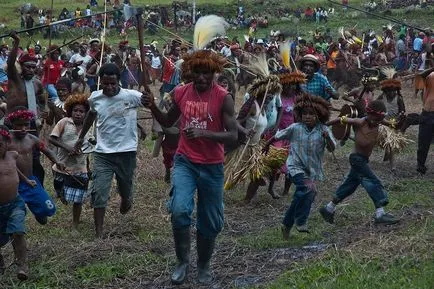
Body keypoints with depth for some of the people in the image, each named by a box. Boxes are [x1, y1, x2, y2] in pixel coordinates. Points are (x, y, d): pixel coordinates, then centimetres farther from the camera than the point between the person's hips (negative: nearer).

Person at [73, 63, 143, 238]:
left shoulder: (131, 96, -11)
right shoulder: (95, 98, 1)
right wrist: (81, 137, 27)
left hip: (126, 152, -1)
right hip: (103, 153, 2)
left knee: (125, 191, 16)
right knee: (98, 194, -9)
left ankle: (125, 204, 53)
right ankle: (98, 235, -3)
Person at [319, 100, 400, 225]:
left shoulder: (378, 122, 0)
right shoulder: (359, 123, -18)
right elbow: (341, 119, -11)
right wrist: (324, 126, -5)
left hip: (363, 160, 8)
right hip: (357, 159, -8)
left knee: (350, 185, 15)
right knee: (374, 184, -12)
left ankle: (328, 209, 26)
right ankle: (380, 215, -11)